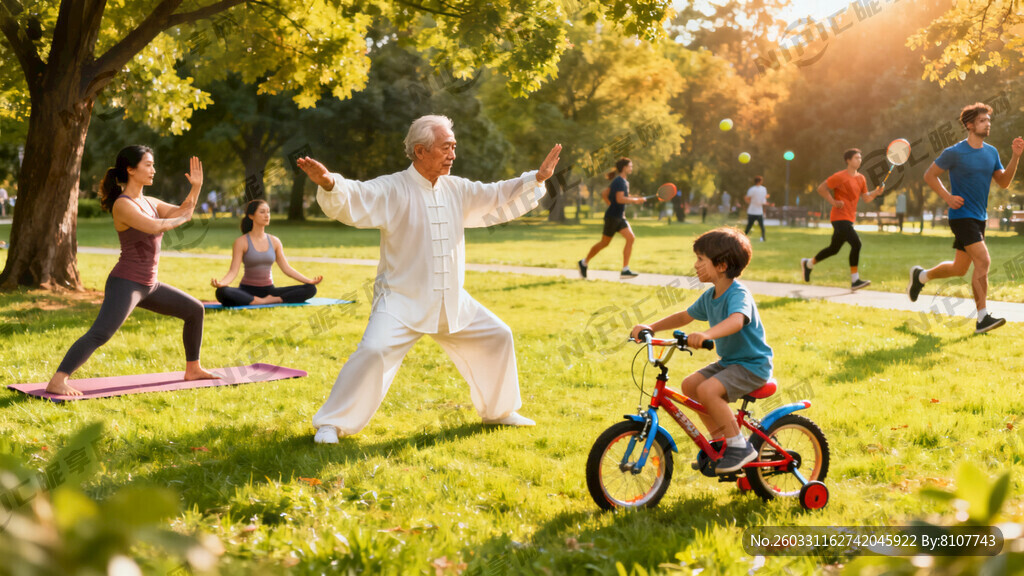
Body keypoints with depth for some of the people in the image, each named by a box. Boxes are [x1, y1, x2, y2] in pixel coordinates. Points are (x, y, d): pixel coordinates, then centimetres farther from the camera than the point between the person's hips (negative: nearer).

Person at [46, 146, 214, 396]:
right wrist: (183, 218, -11)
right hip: (125, 283, -9)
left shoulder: (147, 202, 12)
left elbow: (181, 212, 20)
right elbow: (154, 227, -28)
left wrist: (196, 186, 5)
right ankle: (56, 382, -30)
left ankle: (193, 369, 27)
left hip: (148, 286, 9)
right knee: (99, 335, -26)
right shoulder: (122, 204, -15)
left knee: (195, 310, 18)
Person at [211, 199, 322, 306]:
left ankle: (271, 300, -24)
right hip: (248, 291, -4)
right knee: (221, 292, -38)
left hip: (269, 290, 4)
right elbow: (233, 271, -11)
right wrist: (220, 283, -32)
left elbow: (286, 268, 8)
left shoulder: (274, 241, 8)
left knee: (311, 289, -16)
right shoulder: (241, 242, -5)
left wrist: (309, 281, -3)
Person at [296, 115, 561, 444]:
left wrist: (537, 179, 10)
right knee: (374, 351, -25)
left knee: (497, 337, 13)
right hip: (402, 301, -7)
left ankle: (498, 410, 35)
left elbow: (498, 200, 17)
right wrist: (328, 184, -50)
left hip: (452, 302, 7)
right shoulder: (392, 190, -13)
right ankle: (331, 423, -7)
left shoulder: (456, 190, 7)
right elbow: (353, 200, -29)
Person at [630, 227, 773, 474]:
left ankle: (740, 447, -12)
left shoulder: (738, 294, -23)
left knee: (708, 389, -27)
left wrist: (706, 335, -62)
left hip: (753, 365, -9)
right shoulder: (710, 296, 6)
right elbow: (684, 316, 18)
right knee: (690, 384, 0)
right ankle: (720, 440, 13)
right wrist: (651, 327, 5)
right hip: (729, 361, 9)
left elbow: (737, 320, -44)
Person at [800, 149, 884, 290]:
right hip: (840, 217, -9)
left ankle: (808, 263, 36)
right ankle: (855, 281, -18)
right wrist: (833, 202, -14)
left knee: (834, 249, 16)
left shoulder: (861, 178, 13)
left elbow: (866, 198, 14)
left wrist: (876, 192, -6)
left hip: (849, 218, 9)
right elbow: (821, 188, -7)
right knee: (856, 243, -20)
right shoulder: (840, 177, -10)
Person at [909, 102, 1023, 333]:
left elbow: (1004, 182, 9)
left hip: (979, 218, 8)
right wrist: (948, 197, -14)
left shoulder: (991, 152, 9)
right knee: (983, 262, -20)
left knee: (959, 268, 15)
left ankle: (920, 275, 40)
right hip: (962, 216, -8)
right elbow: (929, 175, -2)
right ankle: (983, 318, -18)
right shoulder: (954, 153, -10)